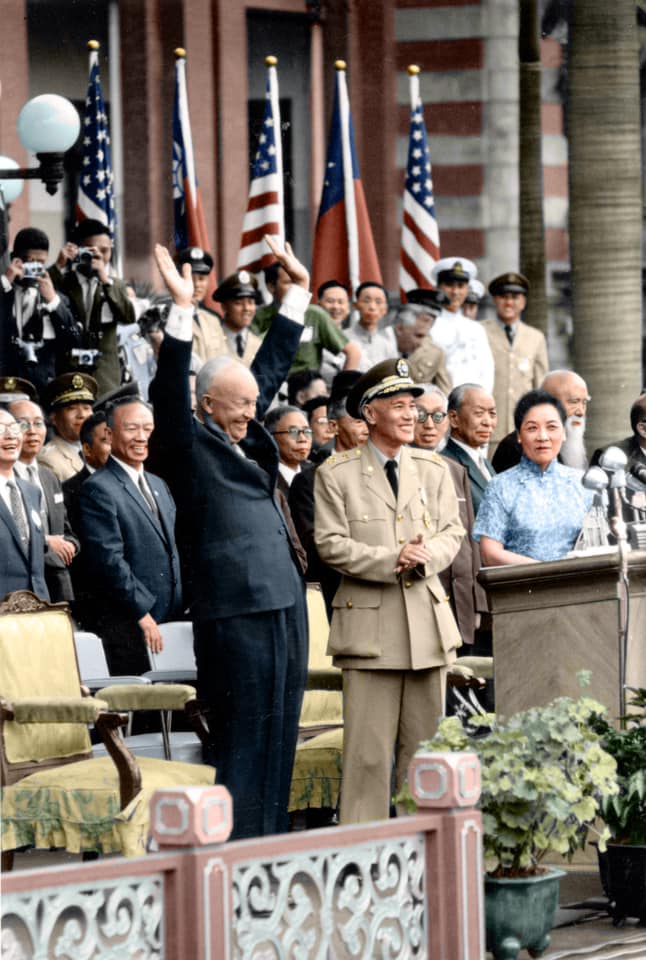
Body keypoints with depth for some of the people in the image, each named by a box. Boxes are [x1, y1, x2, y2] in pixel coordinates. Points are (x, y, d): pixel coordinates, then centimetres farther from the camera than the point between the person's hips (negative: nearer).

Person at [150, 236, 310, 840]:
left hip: (284, 606, 8)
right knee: (243, 745, -6)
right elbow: (169, 393, -20)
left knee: (278, 745, 11)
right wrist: (181, 313, -28)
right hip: (238, 615, -8)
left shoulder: (245, 439, 17)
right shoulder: (191, 446, -4)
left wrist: (298, 293, 28)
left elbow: (273, 366, 26)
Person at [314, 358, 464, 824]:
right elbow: (332, 544, -6)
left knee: (423, 742, 8)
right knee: (369, 748, -6)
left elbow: (453, 532, 10)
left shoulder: (434, 469, 12)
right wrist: (392, 559, -15)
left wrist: (426, 555, -12)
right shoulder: (336, 473, 0)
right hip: (370, 623, -4)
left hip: (428, 614, 4)